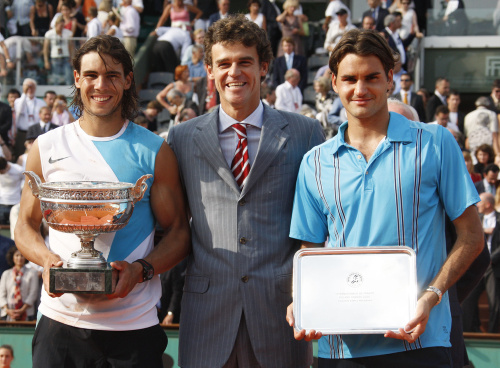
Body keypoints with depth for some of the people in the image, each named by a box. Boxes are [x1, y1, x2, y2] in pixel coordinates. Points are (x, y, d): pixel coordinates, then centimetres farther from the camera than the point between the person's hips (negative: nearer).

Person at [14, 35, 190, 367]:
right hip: (60, 316, 1)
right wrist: (46, 259, -8)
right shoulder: (46, 148, 6)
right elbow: (26, 225, 13)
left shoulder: (154, 152, 2)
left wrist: (140, 270, -14)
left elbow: (179, 234, 4)